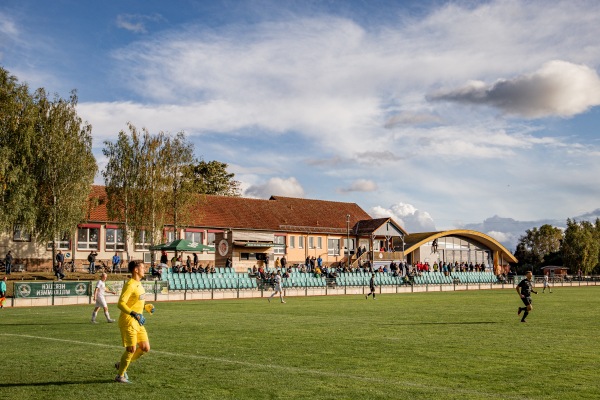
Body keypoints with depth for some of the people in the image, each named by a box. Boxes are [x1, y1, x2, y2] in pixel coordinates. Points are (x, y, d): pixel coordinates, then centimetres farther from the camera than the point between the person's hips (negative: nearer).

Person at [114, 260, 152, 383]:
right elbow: (121, 304, -24)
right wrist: (135, 314, -33)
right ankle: (120, 376, 13)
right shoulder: (130, 285, -17)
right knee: (131, 349, -5)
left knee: (145, 348, 7)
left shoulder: (138, 284, 13)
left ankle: (121, 364, 23)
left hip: (138, 322, 9)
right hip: (128, 321, -9)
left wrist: (147, 307, 18)